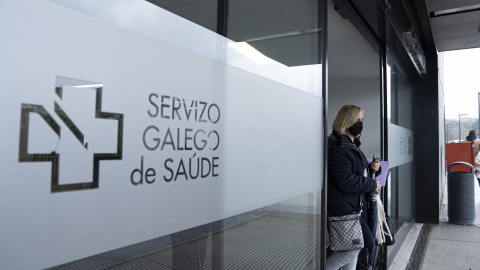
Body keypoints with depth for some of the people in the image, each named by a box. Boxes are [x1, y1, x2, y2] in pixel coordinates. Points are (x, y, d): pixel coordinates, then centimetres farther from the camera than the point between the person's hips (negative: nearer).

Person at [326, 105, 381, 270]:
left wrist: (372, 168, 5)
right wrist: (372, 185, -12)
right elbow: (346, 181, -25)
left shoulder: (352, 145, 16)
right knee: (353, 249, -7)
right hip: (343, 208, -10)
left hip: (356, 206, 10)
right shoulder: (338, 147, -18)